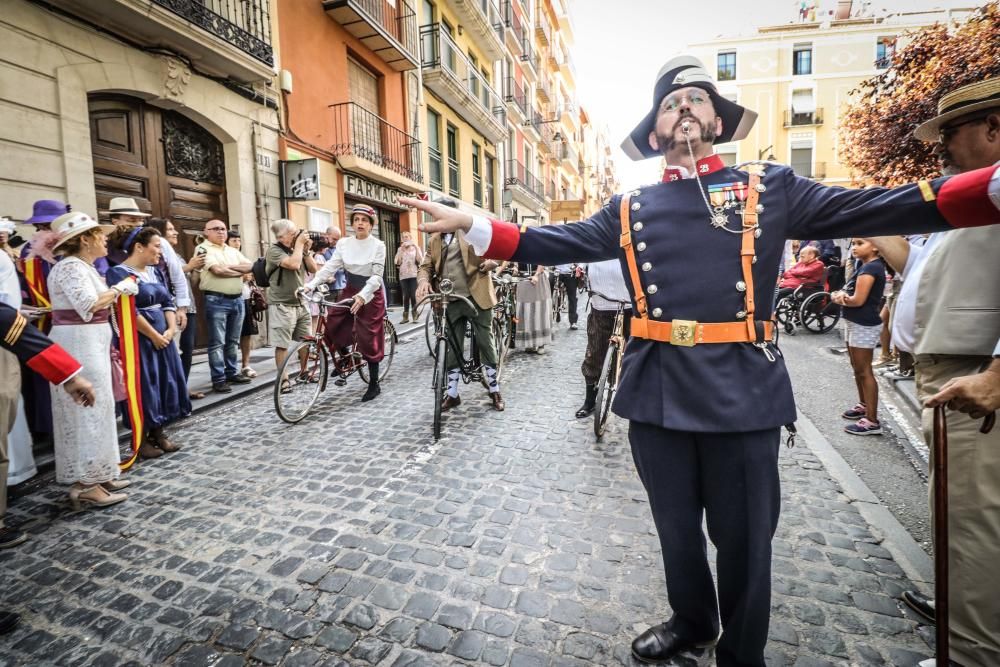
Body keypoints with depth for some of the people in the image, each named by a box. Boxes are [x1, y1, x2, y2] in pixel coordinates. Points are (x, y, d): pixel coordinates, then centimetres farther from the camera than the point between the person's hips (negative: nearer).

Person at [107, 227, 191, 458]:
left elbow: (168, 302, 10)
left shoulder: (155, 271, 12)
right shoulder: (119, 273, -12)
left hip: (163, 336, 8)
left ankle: (157, 433, 22)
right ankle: (141, 440, 13)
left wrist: (171, 330, -4)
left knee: (165, 383, 10)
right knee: (144, 387, -1)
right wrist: (154, 335, -13)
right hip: (139, 339, -7)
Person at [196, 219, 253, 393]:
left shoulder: (233, 250, 17)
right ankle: (218, 379, 1)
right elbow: (218, 270, -17)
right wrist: (240, 271, -3)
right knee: (217, 343, -3)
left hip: (237, 299, 7)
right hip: (216, 301, -6)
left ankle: (232, 373, 24)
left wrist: (230, 267, -10)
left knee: (233, 341, 14)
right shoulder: (203, 249, -3)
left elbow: (250, 266, 5)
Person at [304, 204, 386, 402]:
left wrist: (362, 296, -32)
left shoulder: (378, 246, -10)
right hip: (349, 291, 4)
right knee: (332, 326, -8)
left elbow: (376, 276, -17)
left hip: (370, 294, -4)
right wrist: (310, 285, -20)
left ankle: (374, 385, 11)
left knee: (369, 339, -2)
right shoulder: (343, 243, 1)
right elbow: (329, 266, -6)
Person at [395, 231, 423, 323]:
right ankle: (405, 316, 2)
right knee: (406, 296, -3)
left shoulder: (416, 248, 10)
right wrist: (402, 249, -5)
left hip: (414, 275, -1)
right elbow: (397, 262, 0)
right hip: (403, 275, 1)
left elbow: (420, 261, -4)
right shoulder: (400, 249, 13)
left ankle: (415, 316, -1)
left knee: (413, 295, -8)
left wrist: (416, 248, -8)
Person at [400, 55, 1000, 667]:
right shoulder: (629, 208, 9)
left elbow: (875, 209, 2)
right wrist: (470, 223, 0)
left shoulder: (772, 188, 7)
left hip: (742, 393, -1)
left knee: (742, 536, 14)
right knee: (676, 526, 20)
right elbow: (552, 243, 6)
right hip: (657, 393, 2)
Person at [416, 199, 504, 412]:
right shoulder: (434, 240, 15)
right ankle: (452, 394, 20)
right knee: (452, 348, 8)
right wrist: (424, 280, -14)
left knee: (486, 344, 4)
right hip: (451, 300, 4)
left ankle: (494, 391, 17)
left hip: (477, 296, -3)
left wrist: (490, 262, -26)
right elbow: (426, 266, 9)